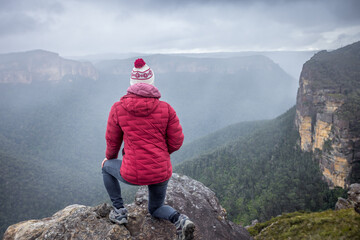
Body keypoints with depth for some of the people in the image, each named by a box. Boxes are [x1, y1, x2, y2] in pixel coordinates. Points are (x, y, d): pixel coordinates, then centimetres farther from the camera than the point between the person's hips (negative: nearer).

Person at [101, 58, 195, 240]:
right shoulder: (166, 109, -5)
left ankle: (119, 211, 25)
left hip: (132, 175, -2)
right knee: (156, 209, 32)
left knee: (107, 166, 32)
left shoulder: (118, 108, -6)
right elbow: (176, 142, -1)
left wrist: (109, 157, 27)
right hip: (161, 173, 2)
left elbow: (112, 141, 5)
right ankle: (180, 220, 1)